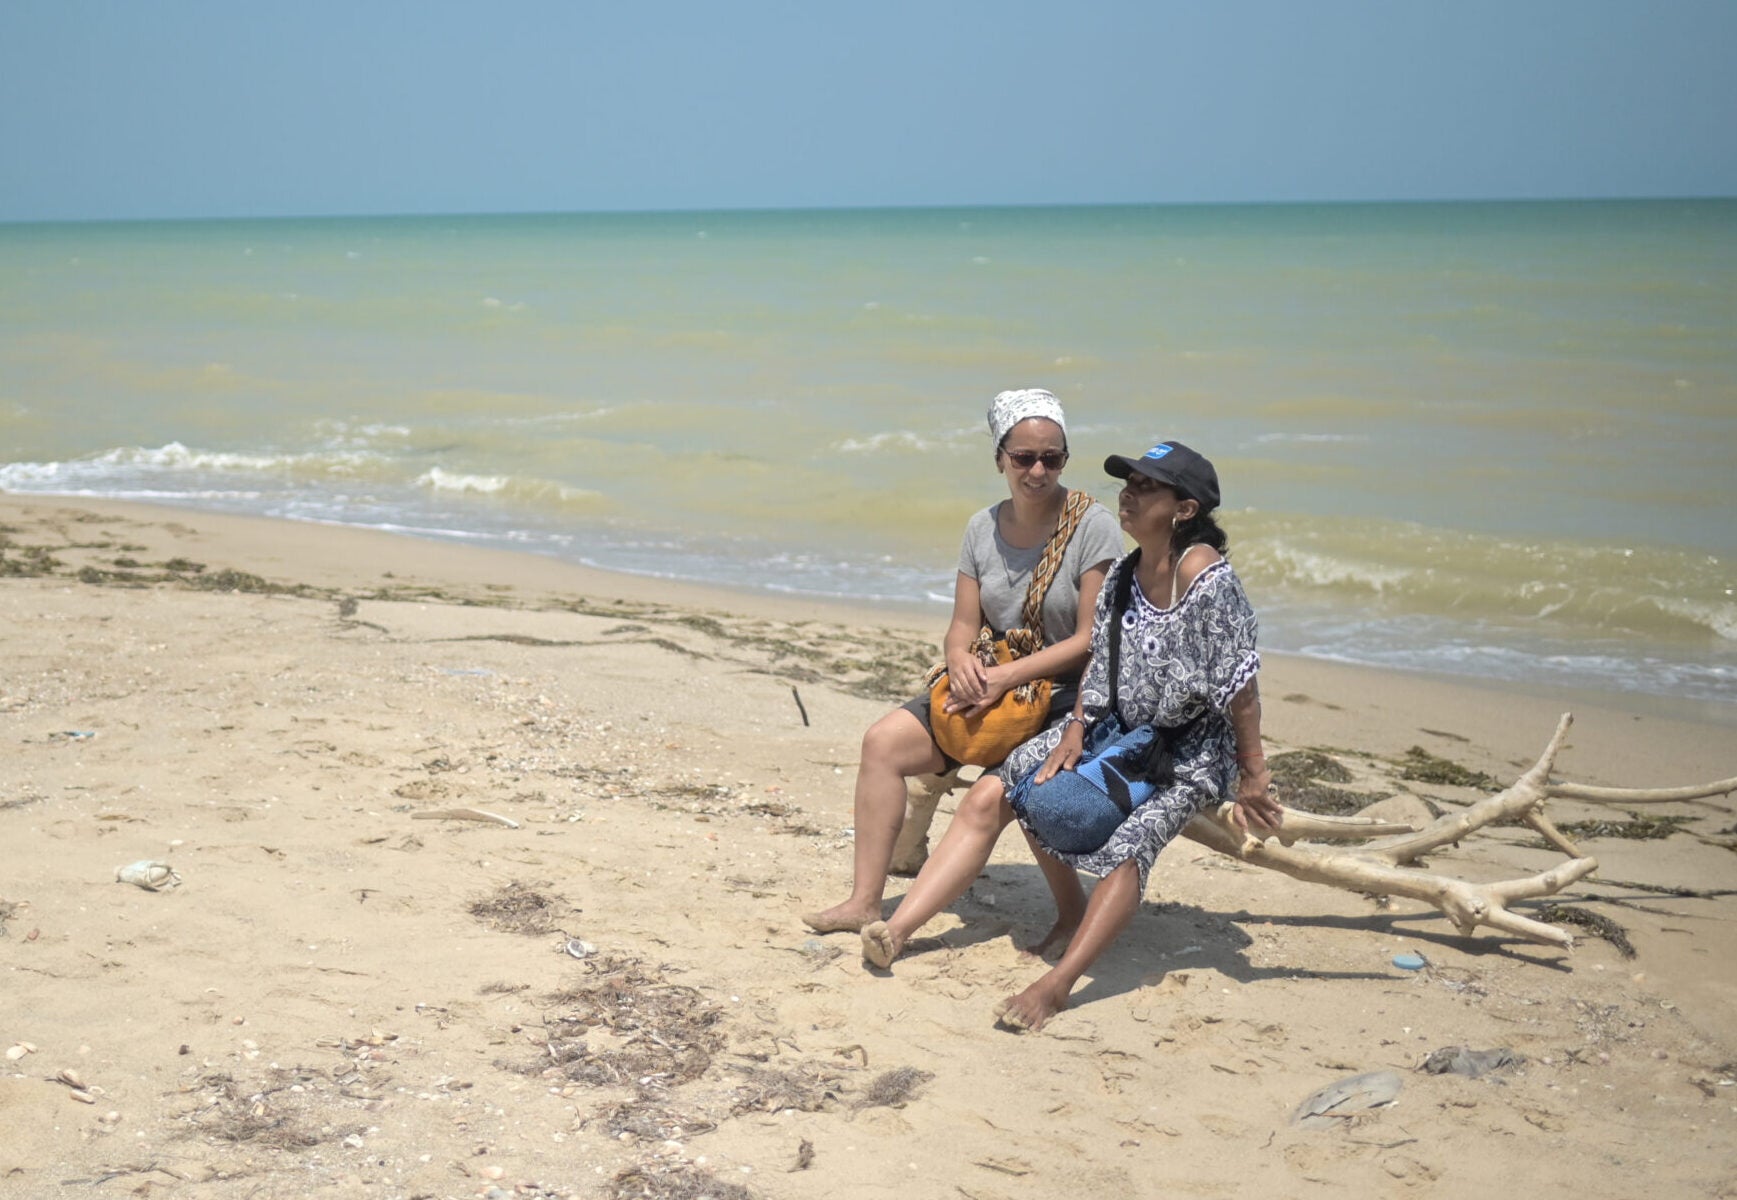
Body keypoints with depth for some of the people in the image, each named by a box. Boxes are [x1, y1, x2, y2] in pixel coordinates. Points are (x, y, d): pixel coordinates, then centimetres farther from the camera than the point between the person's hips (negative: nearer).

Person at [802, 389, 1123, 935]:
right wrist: (961, 663, -17)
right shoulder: (984, 528, 5)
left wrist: (1006, 676, -22)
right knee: (884, 741, -7)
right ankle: (865, 900, -5)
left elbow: (1092, 639, -15)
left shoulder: (1093, 527, -12)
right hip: (991, 687, 6)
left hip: (1068, 699, -6)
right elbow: (963, 626, 7)